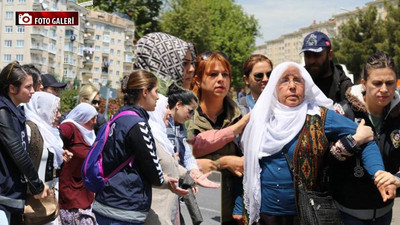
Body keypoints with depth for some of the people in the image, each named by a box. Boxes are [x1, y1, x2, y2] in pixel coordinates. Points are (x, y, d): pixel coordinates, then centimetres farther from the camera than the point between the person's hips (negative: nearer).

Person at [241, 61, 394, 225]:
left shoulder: (321, 118, -6)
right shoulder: (261, 119, 2)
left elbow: (365, 139, -11)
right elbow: (247, 162, 6)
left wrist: (379, 173, -28)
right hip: (265, 211, 2)